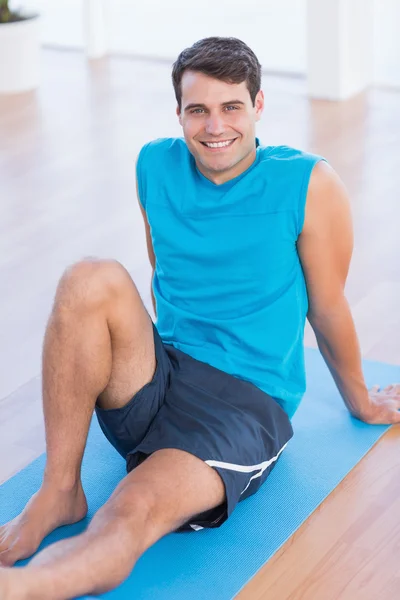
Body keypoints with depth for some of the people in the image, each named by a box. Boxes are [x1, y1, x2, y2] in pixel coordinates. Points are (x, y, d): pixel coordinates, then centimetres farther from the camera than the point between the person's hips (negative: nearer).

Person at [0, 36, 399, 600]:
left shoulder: (309, 185, -7)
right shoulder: (155, 166, 5)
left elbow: (328, 309, 3)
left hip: (246, 405, -4)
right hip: (155, 379, 4)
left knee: (132, 514, -33)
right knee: (92, 279, -27)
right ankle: (58, 495, -20)